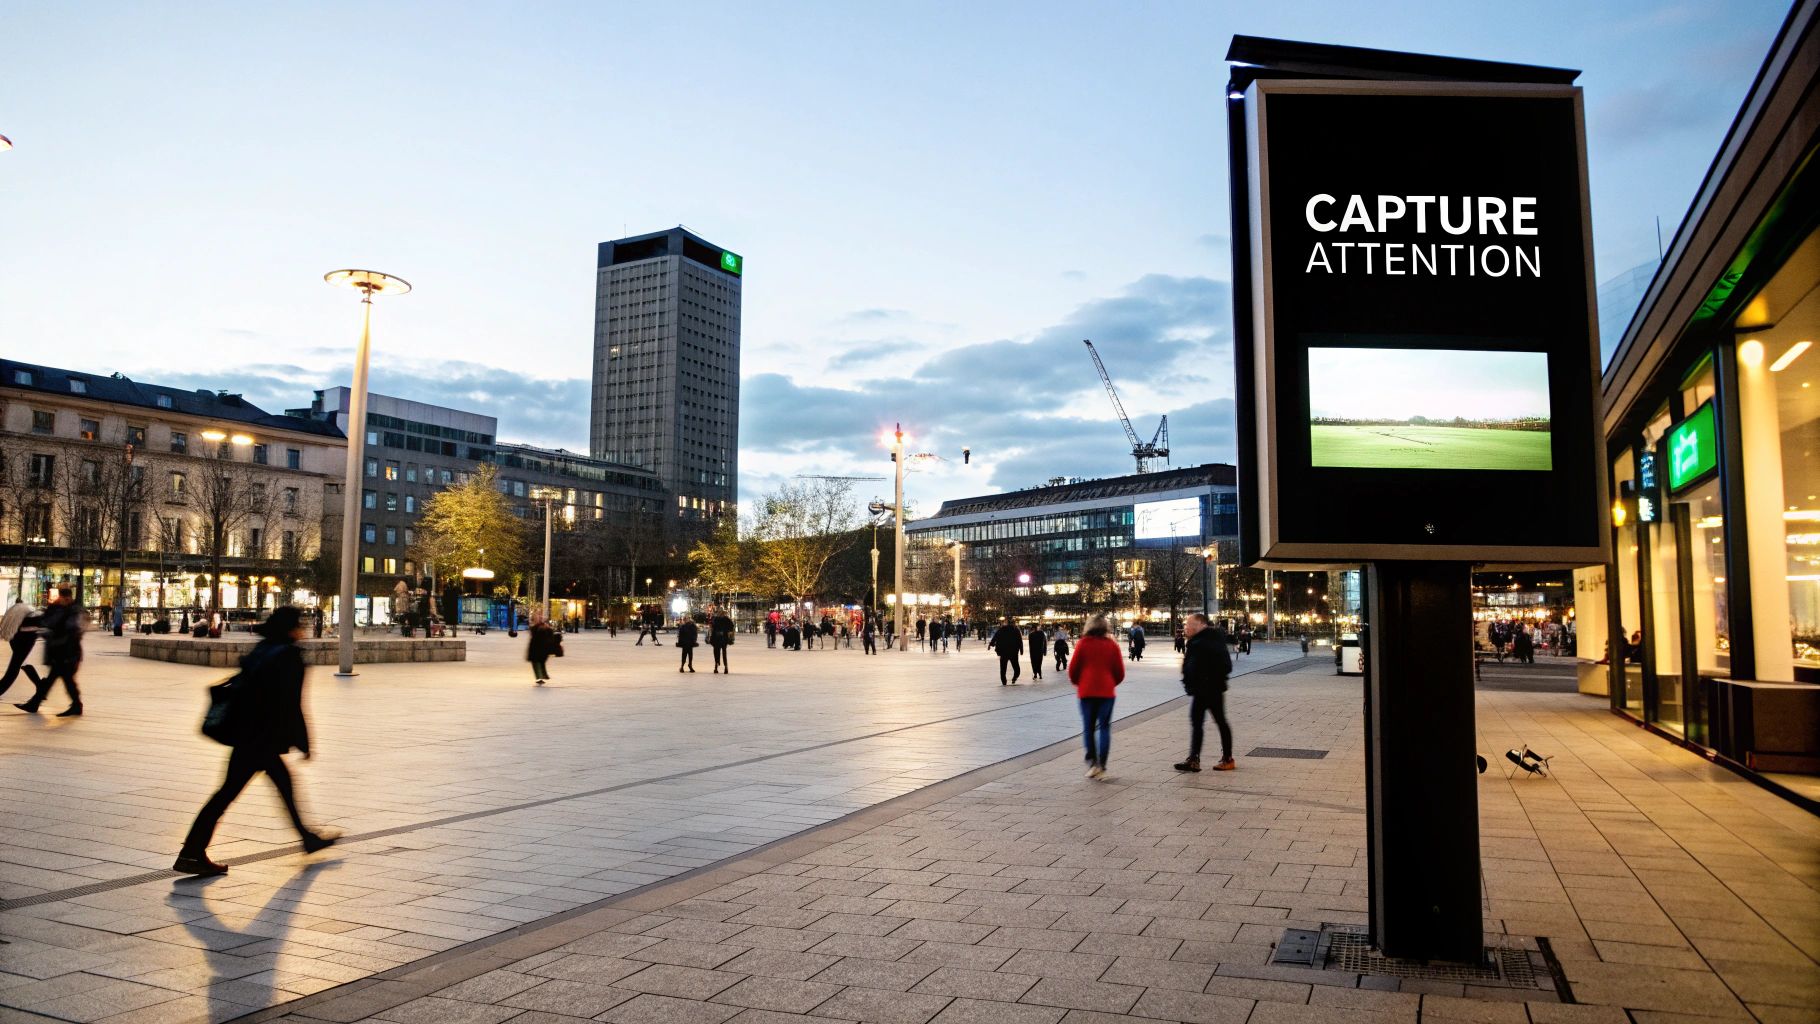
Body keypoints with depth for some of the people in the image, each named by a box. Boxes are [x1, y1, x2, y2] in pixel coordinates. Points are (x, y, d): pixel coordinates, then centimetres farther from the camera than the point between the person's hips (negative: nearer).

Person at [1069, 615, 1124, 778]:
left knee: (1088, 728, 9)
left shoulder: (1084, 643, -3)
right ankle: (1101, 764, 0)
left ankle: (1092, 761, -1)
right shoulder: (1112, 645, 0)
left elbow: (1073, 669, -2)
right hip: (1106, 691, 0)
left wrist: (1077, 683, 18)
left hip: (1086, 691, 0)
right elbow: (1120, 672, 3)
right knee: (1104, 727, 7)